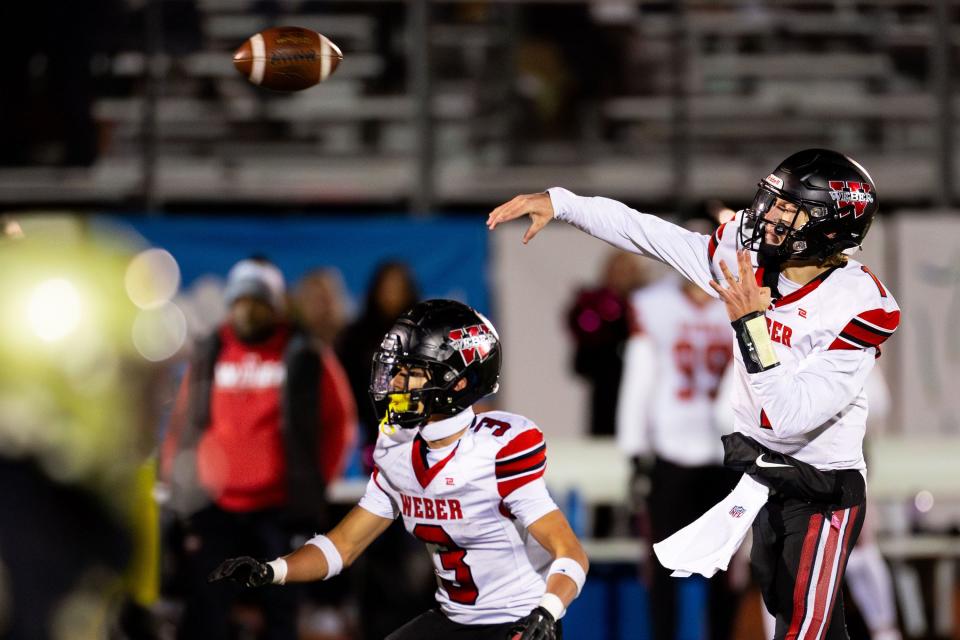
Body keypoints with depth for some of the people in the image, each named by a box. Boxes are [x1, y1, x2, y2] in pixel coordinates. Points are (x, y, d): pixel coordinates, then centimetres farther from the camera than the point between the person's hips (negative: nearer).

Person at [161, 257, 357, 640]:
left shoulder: (303, 357, 0)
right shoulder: (209, 356, 8)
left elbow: (340, 420, 5)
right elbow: (183, 422, 14)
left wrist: (316, 479, 0)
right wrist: (177, 478, 6)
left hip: (279, 508, -2)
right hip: (214, 508, 2)